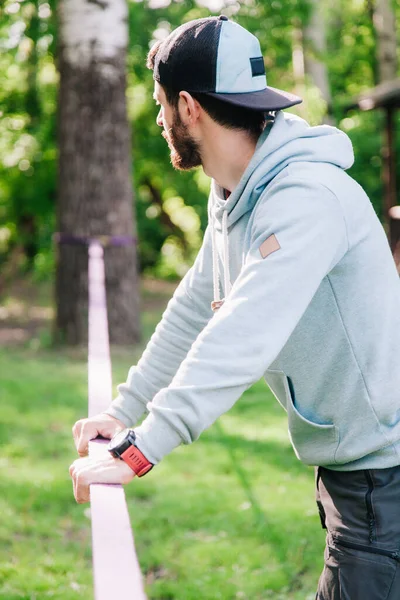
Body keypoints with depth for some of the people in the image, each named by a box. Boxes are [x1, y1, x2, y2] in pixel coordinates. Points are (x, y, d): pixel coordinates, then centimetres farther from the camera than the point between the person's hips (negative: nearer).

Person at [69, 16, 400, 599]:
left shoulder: (308, 198, -25)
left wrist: (138, 451, -36)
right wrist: (124, 410, 9)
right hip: (343, 461, 9)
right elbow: (194, 311, 13)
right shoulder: (230, 198, 7)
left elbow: (243, 339, -34)